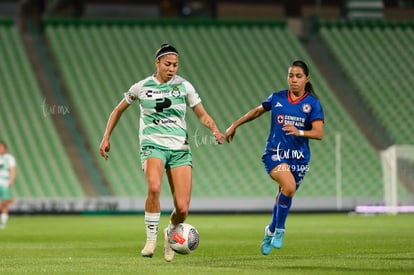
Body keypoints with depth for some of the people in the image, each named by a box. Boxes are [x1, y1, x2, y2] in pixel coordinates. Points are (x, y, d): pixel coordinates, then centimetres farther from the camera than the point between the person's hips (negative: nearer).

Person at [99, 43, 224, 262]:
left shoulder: (184, 86, 5)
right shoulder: (141, 87, 3)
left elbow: (202, 115, 10)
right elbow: (118, 110, 17)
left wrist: (215, 130, -10)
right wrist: (106, 138, 12)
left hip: (180, 149, 2)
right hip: (153, 145, -2)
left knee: (182, 209, -9)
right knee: (154, 187, -35)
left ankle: (170, 234, 26)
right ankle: (151, 239, -19)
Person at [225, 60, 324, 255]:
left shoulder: (312, 104, -3)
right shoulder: (277, 98, 3)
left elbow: (319, 133, -12)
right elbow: (257, 111, 20)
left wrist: (299, 132, -31)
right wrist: (234, 126, 25)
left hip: (299, 157, 1)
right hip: (274, 153, -1)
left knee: (283, 198, 9)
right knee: (289, 186, -28)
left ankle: (271, 231, 38)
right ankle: (279, 230, -12)